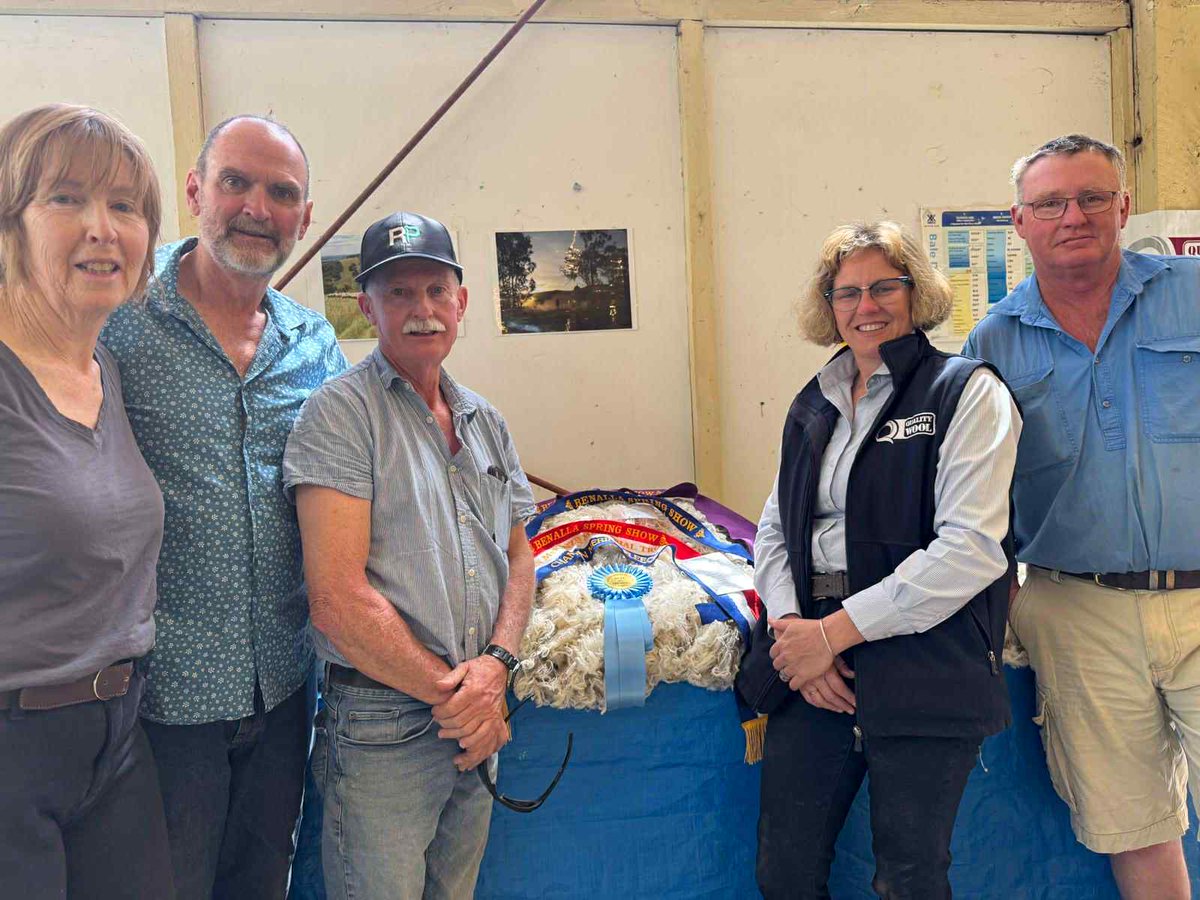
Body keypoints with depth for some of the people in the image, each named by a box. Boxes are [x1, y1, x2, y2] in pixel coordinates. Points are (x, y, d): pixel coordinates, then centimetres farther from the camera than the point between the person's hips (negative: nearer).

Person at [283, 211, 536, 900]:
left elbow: (519, 555, 11)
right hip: (381, 730, -6)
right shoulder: (341, 412, -11)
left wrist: (495, 665, -7)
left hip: (479, 717, 6)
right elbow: (337, 598, -18)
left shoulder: (485, 421, 10)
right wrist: (451, 693, -12)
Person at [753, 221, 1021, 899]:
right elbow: (775, 531, 13)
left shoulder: (966, 391, -4)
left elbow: (972, 547, -15)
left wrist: (838, 628, -17)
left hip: (926, 663, -5)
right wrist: (791, 622, -6)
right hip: (816, 658, 5)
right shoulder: (814, 404, 14)